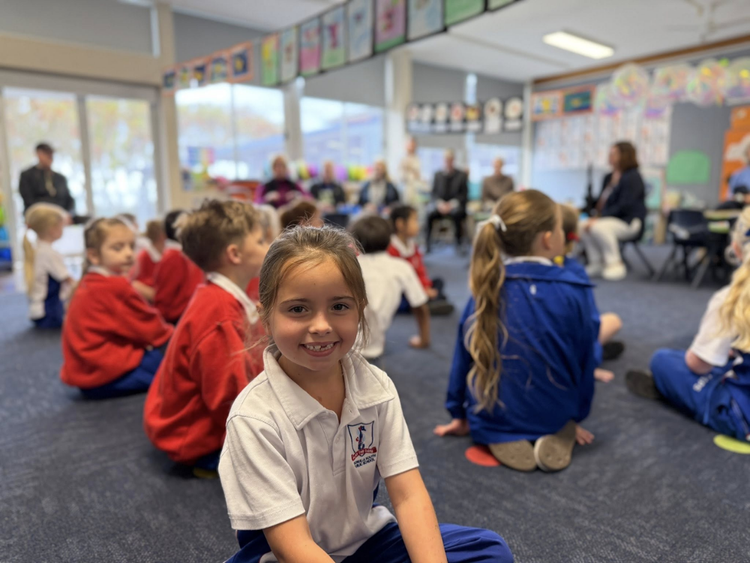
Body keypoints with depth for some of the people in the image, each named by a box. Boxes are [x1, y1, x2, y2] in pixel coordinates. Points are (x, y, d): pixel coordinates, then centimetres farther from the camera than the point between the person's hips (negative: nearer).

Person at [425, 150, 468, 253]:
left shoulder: (462, 175, 6)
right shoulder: (438, 174, 12)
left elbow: (464, 194, 1)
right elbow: (434, 192, 9)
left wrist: (451, 204, -14)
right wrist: (440, 203, -12)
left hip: (456, 205, -2)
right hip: (440, 204, 2)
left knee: (457, 214, -37)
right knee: (430, 214, -30)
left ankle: (459, 243, -25)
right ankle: (427, 244, -26)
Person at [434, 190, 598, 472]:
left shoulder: (488, 288, -12)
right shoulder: (573, 291, -16)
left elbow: (465, 354, -3)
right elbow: (584, 362, -5)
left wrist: (460, 415, 12)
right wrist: (575, 419, 13)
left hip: (491, 416, 0)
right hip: (553, 414, 1)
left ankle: (501, 439, 2)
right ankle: (560, 435, 2)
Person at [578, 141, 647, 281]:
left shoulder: (633, 178, -11)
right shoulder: (608, 178, 15)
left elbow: (624, 207, -20)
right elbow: (601, 201, 19)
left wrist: (599, 218, -23)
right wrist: (596, 215, -3)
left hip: (630, 222, -8)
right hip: (609, 219, 8)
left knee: (599, 227, -35)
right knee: (582, 226, -16)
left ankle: (615, 264, -21)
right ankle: (596, 263, -9)